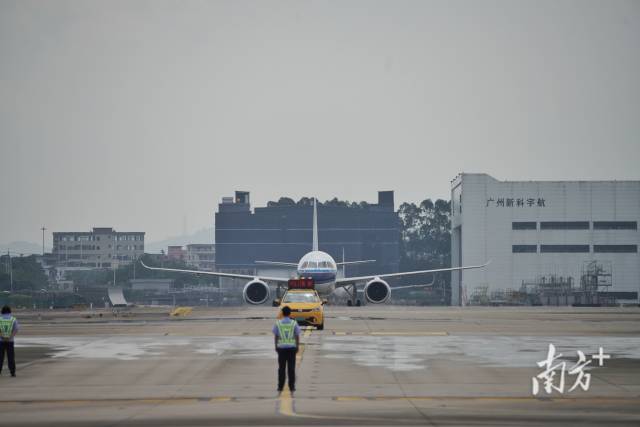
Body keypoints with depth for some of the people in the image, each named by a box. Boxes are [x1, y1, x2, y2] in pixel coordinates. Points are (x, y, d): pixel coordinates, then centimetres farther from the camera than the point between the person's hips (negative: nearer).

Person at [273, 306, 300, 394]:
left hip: (281, 347, 0)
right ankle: (292, 387, 1)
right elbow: (297, 336, -3)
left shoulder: (278, 323, -3)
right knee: (291, 368, 2)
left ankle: (280, 387, 4)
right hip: (292, 347, 0)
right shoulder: (294, 323, -4)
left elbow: (275, 336, -1)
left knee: (281, 368, 5)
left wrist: (276, 347, 9)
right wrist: (297, 347, 6)